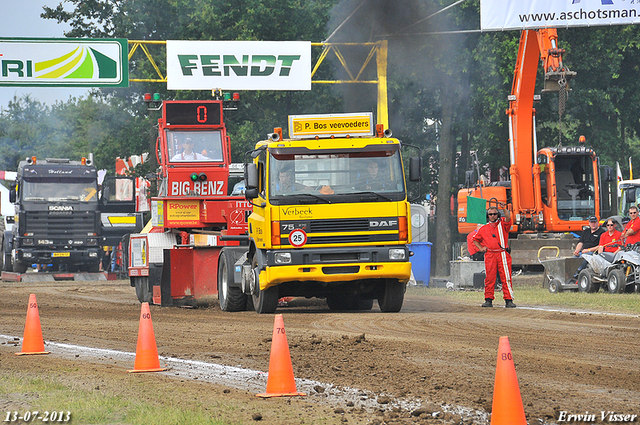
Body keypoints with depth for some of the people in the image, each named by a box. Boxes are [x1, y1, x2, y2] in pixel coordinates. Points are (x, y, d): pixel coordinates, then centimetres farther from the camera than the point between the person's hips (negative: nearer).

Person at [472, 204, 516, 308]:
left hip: (503, 255, -2)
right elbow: (475, 240, 28)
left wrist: (504, 209, -27)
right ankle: (488, 300, 4)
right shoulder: (483, 229, 17)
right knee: (489, 278, 0)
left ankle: (509, 300, -7)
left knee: (506, 278, -6)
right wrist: (480, 248, 12)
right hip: (489, 255, 2)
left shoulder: (502, 224, 10)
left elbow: (508, 218, -11)